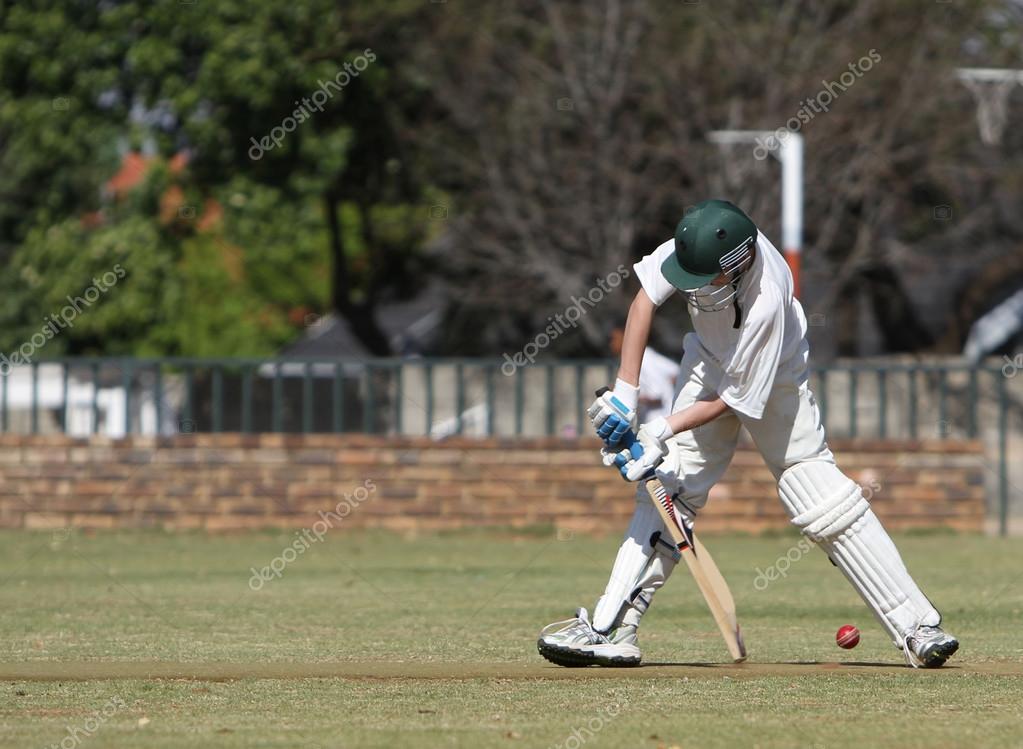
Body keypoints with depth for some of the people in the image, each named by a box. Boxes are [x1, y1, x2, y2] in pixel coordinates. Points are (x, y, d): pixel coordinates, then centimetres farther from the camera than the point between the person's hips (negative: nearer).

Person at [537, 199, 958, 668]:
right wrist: (625, 393, -21)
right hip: (709, 362, 4)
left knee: (825, 502, -11)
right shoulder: (696, 245, -29)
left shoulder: (766, 303, -40)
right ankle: (610, 630, -11)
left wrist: (660, 433, -33)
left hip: (774, 383, -4)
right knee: (670, 487, -7)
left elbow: (735, 398, -30)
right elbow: (645, 300, -15)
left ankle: (917, 628, -9)